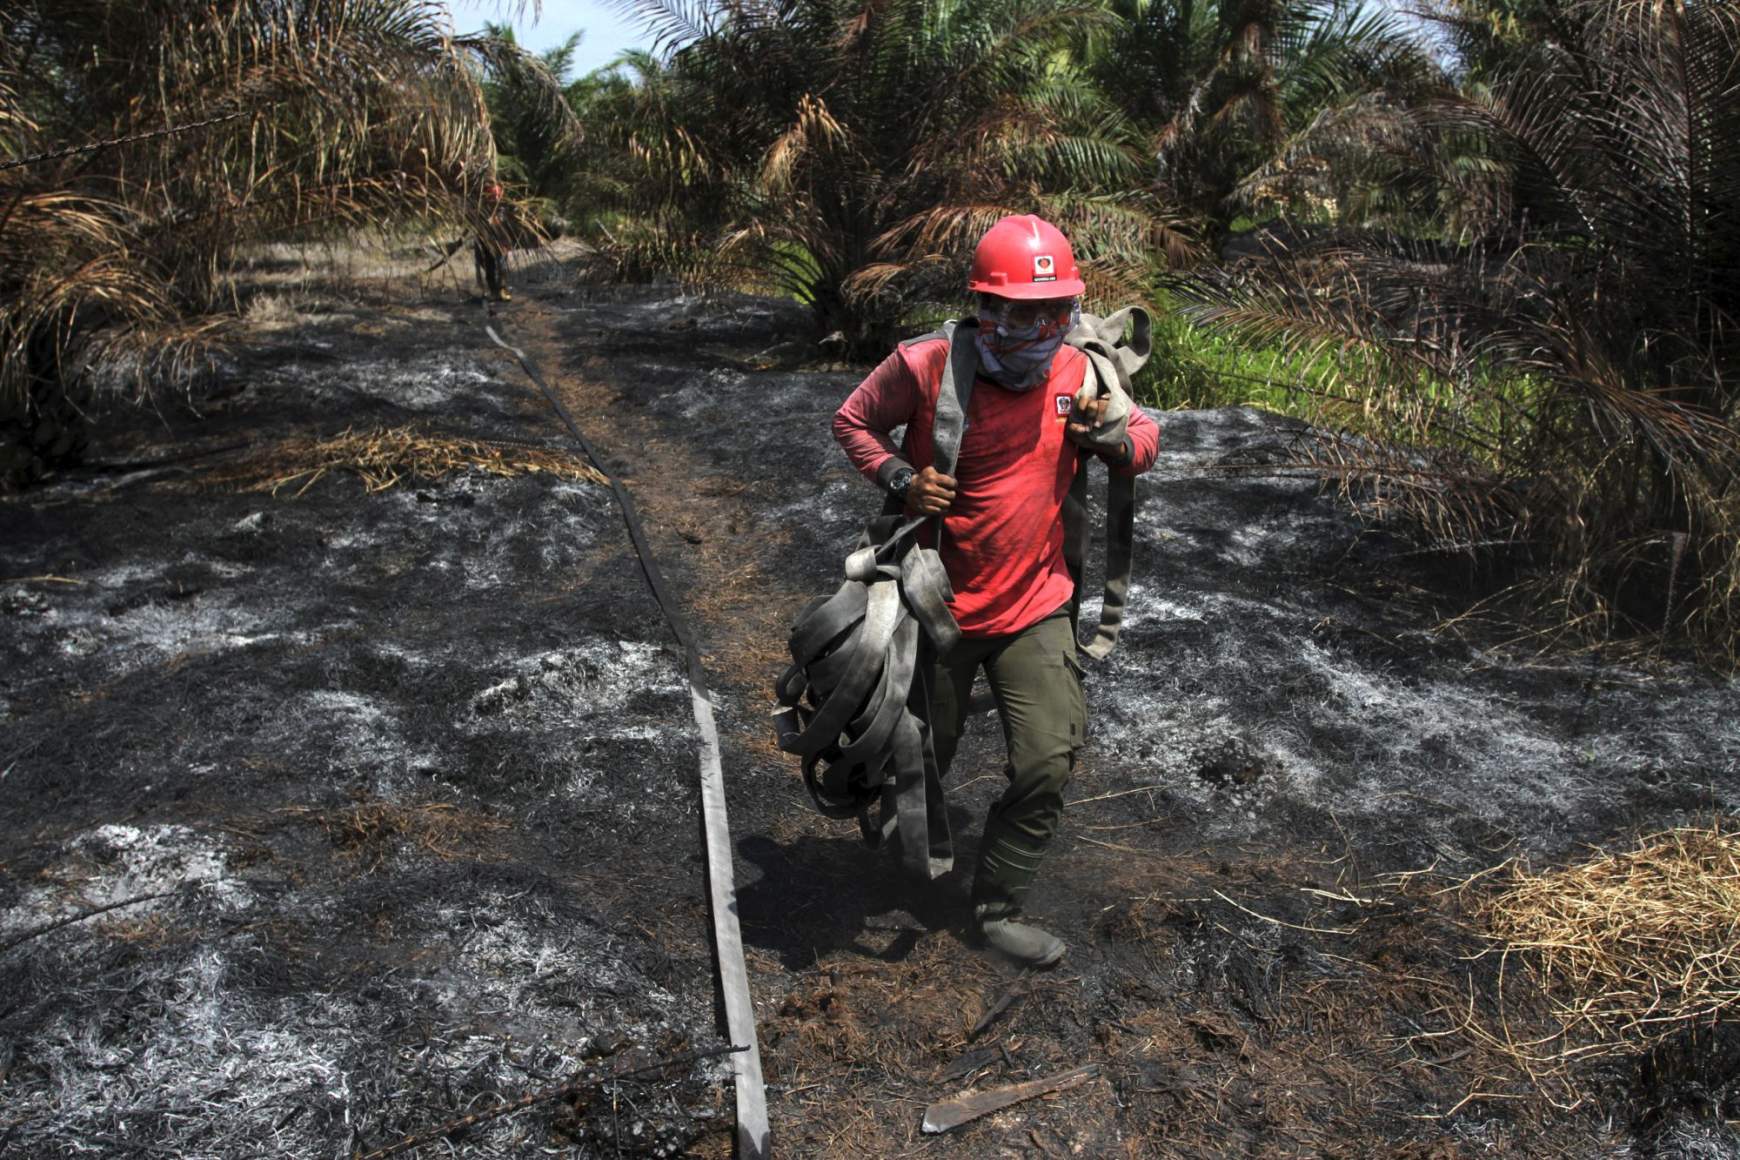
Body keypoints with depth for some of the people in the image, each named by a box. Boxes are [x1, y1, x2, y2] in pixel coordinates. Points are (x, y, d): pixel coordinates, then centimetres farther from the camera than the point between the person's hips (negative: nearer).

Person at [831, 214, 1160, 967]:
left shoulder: (1079, 375, -6)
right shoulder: (927, 366, -17)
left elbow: (1145, 435, 8)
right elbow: (853, 420, -2)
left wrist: (1117, 441, -16)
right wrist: (900, 477, -20)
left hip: (1034, 605, 2)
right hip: (939, 604, -2)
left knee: (1048, 764, -4)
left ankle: (998, 906, 19)